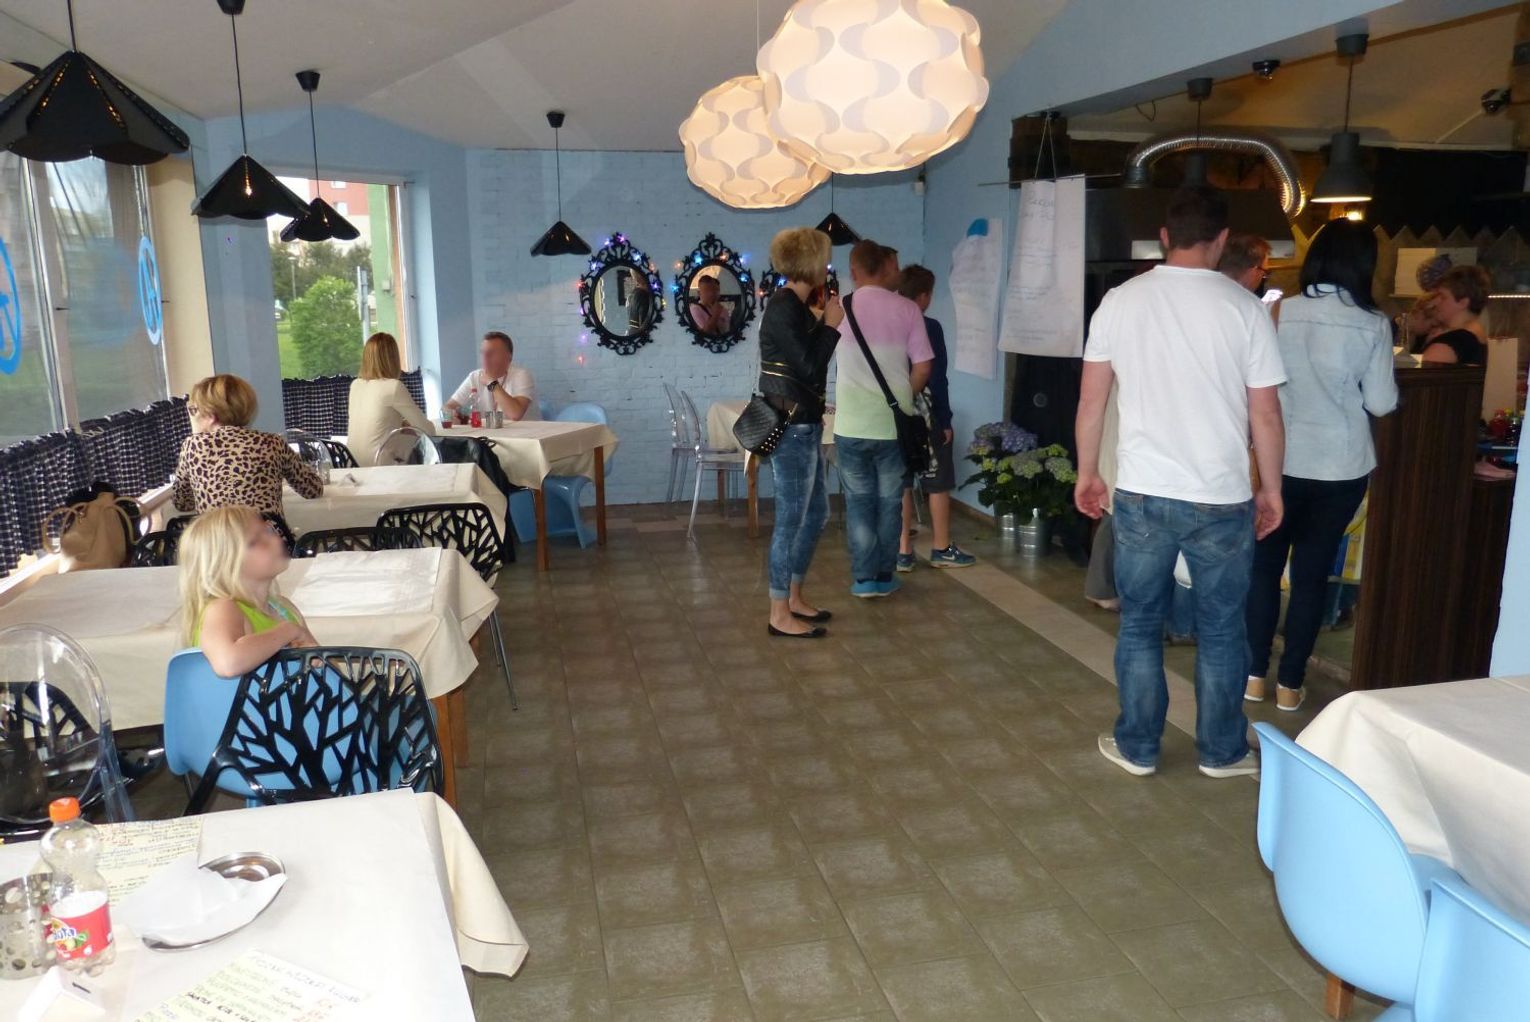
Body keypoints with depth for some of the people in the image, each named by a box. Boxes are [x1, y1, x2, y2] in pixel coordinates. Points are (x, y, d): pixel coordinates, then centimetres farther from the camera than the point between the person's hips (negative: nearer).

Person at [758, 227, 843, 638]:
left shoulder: (797, 307, 13)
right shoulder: (782, 309, -16)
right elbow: (809, 367, -20)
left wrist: (827, 324, 11)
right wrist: (831, 326, -9)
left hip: (805, 426, 10)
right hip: (790, 429, -10)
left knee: (817, 514, 17)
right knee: (791, 519, -3)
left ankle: (794, 597, 28)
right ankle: (780, 615, 7)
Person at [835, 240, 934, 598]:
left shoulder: (840, 308, -2)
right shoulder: (907, 308, -2)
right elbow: (923, 368, -2)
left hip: (852, 424, 0)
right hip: (894, 424, 0)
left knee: (858, 502, 8)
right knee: (890, 502, 10)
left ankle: (863, 579, 10)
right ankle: (885, 577, 17)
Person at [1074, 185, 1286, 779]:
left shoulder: (1120, 301, -2)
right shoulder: (1244, 309, -7)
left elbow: (1091, 401, 3)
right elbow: (1265, 415, -4)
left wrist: (1087, 473, 14)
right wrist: (1271, 489, 9)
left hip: (1141, 494, 1)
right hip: (1221, 499, -1)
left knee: (1139, 625, 13)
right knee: (1221, 631, 14)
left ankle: (1137, 747, 23)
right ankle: (1222, 751, 28)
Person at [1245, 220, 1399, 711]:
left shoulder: (1279, 314, -6)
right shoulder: (1372, 325, -7)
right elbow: (1381, 403, -3)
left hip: (1279, 461, 0)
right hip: (1341, 468, 0)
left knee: (1264, 566, 11)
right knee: (1312, 573, 8)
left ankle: (1255, 675, 16)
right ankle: (1289, 683, 15)